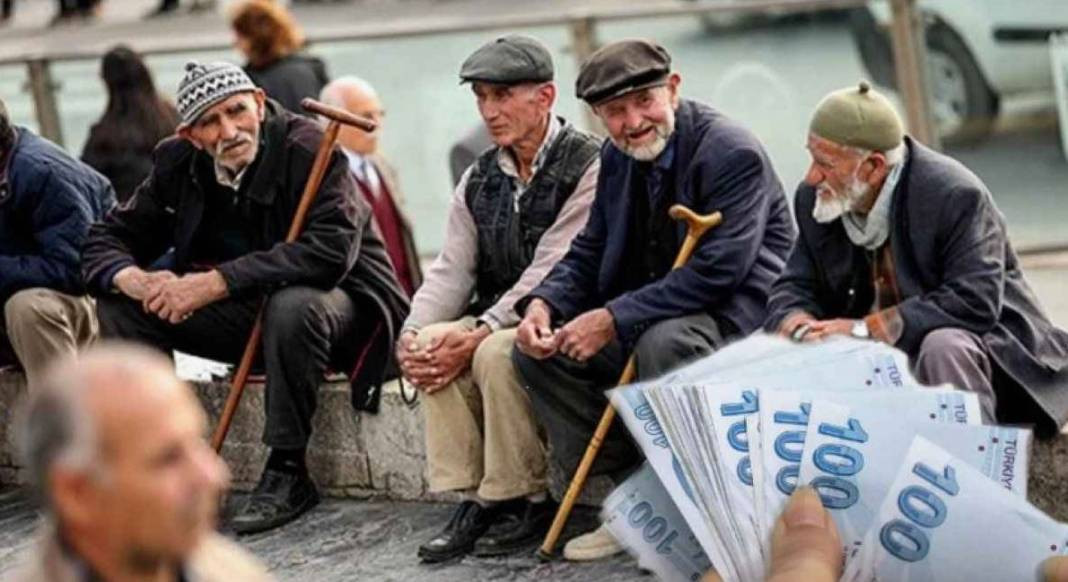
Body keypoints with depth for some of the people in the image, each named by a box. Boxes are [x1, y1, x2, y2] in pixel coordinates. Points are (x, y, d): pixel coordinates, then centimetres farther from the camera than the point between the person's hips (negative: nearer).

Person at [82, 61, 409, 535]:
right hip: (247, 313, 6)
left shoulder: (307, 149, -22)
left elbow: (331, 250, -35)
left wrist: (217, 282, -36)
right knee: (119, 304, -8)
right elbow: (109, 237, 2)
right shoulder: (179, 163, -3)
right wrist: (137, 281, -24)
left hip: (340, 302, -6)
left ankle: (287, 472, -24)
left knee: (293, 306, -40)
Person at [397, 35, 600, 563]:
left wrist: (478, 335, -27)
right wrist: (414, 332, -15)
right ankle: (473, 498, -16)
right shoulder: (480, 179, 11)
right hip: (496, 319, 7)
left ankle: (527, 501, -17)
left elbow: (551, 273, -20)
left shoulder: (587, 167, -12)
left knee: (496, 353, -32)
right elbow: (452, 270, 5)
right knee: (432, 345, -21)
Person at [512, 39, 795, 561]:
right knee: (538, 349, -5)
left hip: (736, 315, -8)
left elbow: (718, 271, -26)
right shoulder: (617, 158, 6)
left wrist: (614, 320, -28)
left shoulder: (734, 154, -19)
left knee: (663, 342, -38)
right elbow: (589, 253, 11)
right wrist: (542, 303, -11)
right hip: (652, 316, 9)